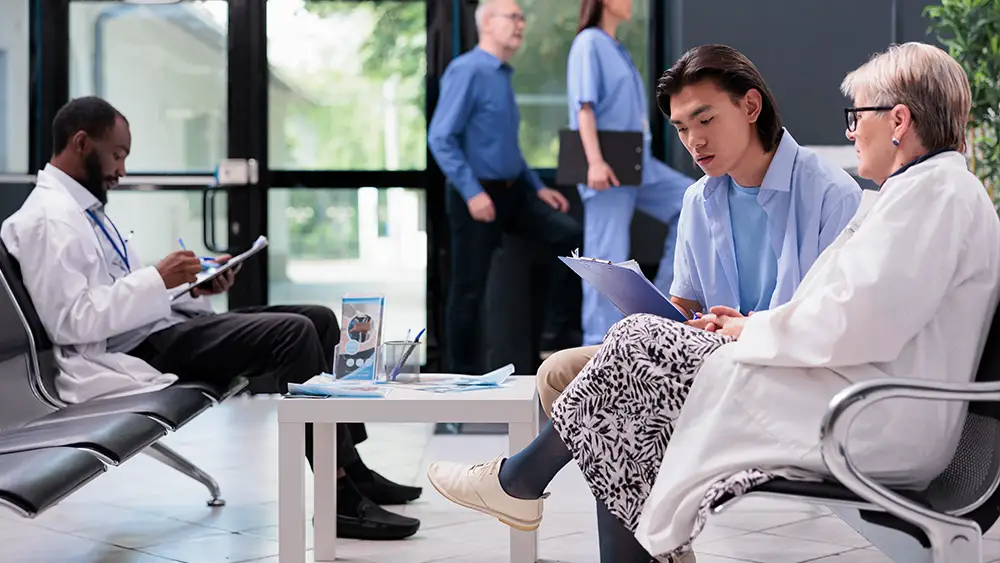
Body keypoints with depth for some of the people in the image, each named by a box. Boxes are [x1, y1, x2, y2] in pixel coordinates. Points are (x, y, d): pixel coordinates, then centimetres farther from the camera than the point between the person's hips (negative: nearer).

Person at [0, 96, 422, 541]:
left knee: (319, 319, 4)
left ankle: (351, 469, 6)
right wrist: (159, 278, -20)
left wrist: (195, 285, 6)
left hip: (166, 325, 10)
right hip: (140, 350, -10)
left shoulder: (83, 208, 20)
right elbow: (71, 320, -21)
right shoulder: (49, 218, -12)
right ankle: (341, 500, -20)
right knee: (294, 333, -23)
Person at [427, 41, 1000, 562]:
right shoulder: (931, 188, 22)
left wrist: (755, 331, -7)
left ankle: (519, 480, 11)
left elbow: (858, 323, -22)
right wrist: (763, 327, 9)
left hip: (873, 430, -10)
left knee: (638, 346, -6)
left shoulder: (935, 191, -12)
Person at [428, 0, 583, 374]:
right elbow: (441, 139, -20)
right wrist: (472, 192, -26)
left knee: (570, 235, -9)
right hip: (477, 195, -8)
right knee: (469, 289, 1)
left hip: (512, 191, 8)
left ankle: (557, 329, 1)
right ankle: (462, 372, 14)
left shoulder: (503, 76, 13)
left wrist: (538, 187, 17)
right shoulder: (468, 71, -13)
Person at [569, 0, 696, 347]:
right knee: (608, 255, -5)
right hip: (609, 168, -9)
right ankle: (600, 344, 1)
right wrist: (595, 162, -25)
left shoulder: (616, 48, 18)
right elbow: (585, 107, -16)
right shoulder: (589, 43, -7)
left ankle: (665, 295, 4)